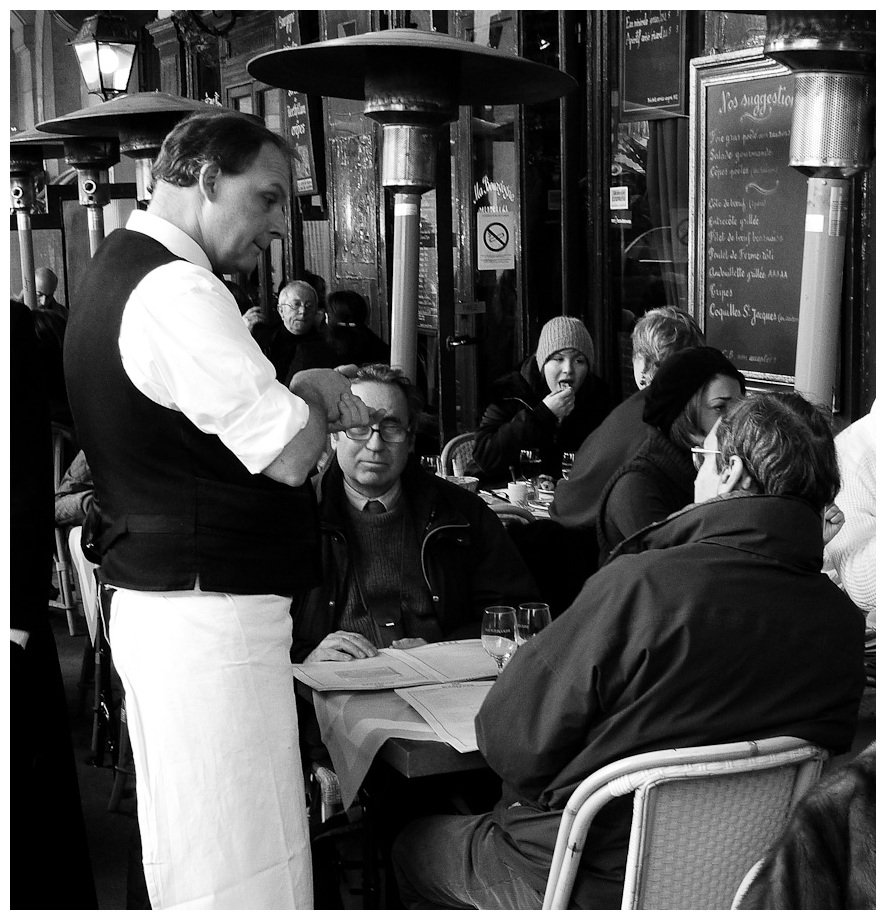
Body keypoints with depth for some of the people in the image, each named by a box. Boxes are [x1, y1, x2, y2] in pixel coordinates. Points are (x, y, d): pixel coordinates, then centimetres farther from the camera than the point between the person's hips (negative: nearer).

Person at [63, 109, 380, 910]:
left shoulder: (117, 274, 15)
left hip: (153, 606, 10)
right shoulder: (176, 289, -17)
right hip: (210, 623, -10)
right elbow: (288, 456, -20)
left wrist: (310, 400, 6)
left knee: (189, 860, 17)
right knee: (247, 878, -3)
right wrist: (317, 397, 0)